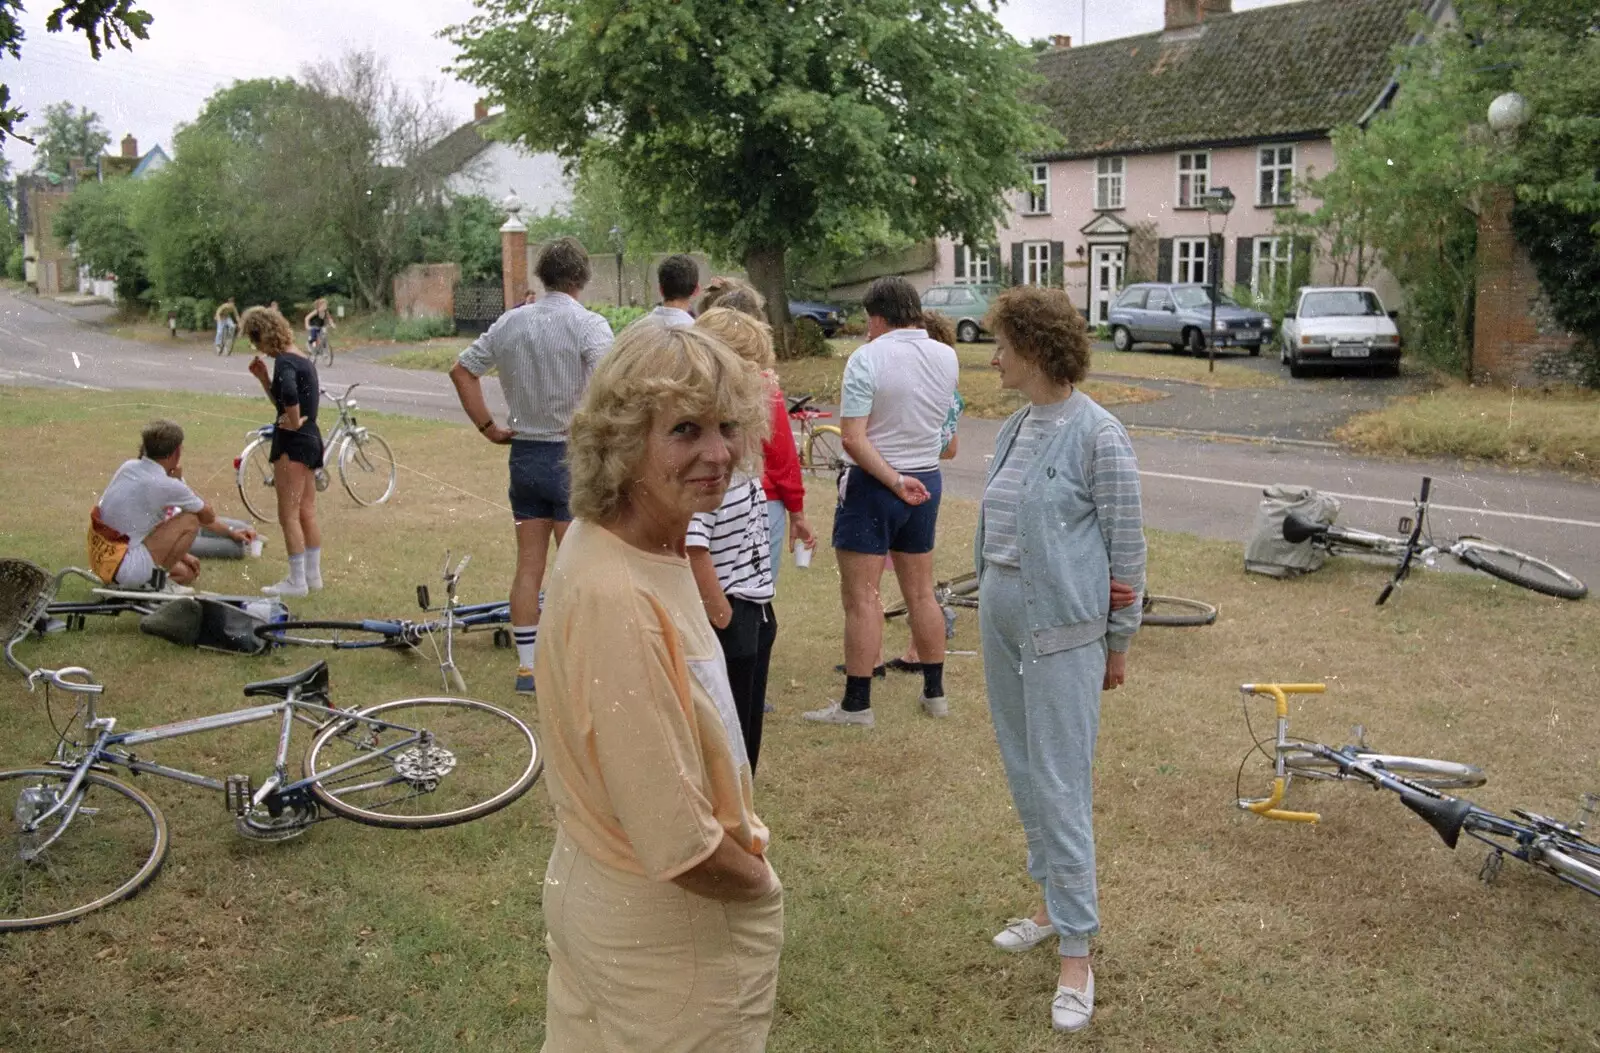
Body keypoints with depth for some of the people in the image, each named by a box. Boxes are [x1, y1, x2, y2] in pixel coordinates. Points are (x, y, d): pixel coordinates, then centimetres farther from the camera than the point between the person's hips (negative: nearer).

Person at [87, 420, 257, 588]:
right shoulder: (166, 485, -17)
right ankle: (154, 579, -3)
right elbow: (208, 516, 1)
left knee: (186, 573, 23)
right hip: (125, 567, -9)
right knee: (190, 521, -4)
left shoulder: (129, 467, 7)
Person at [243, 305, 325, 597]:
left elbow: (289, 393, -38)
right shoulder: (303, 359, 13)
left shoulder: (284, 361, -17)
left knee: (288, 515, -2)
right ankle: (313, 575, 22)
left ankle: (297, 580, 3)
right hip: (311, 440, 10)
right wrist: (262, 377, 10)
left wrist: (294, 422, -24)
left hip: (292, 442, -10)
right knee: (307, 512, 15)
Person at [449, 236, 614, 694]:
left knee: (528, 566, 11)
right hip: (572, 456, -5)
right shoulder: (588, 324, -11)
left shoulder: (511, 322, 6)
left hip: (524, 453, 5)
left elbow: (462, 370, 9)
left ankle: (528, 667, 17)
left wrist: (489, 428, 9)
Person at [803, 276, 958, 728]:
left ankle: (857, 703, 4)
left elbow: (853, 439, -22)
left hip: (872, 485, -6)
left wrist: (894, 481, -18)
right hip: (926, 480, 6)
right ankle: (935, 693, 24)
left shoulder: (867, 359, -16)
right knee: (921, 593, 15)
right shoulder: (947, 356, 1)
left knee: (862, 597, 0)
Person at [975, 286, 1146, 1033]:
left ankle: (1076, 953, 7)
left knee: (1059, 786, -4)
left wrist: (1118, 643, -4)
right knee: (1023, 773, 16)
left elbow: (1127, 548, -9)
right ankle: (1055, 902, 33)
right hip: (1002, 615, 8)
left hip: (1063, 628, -8)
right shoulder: (1015, 428, 9)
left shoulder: (1097, 434, -13)